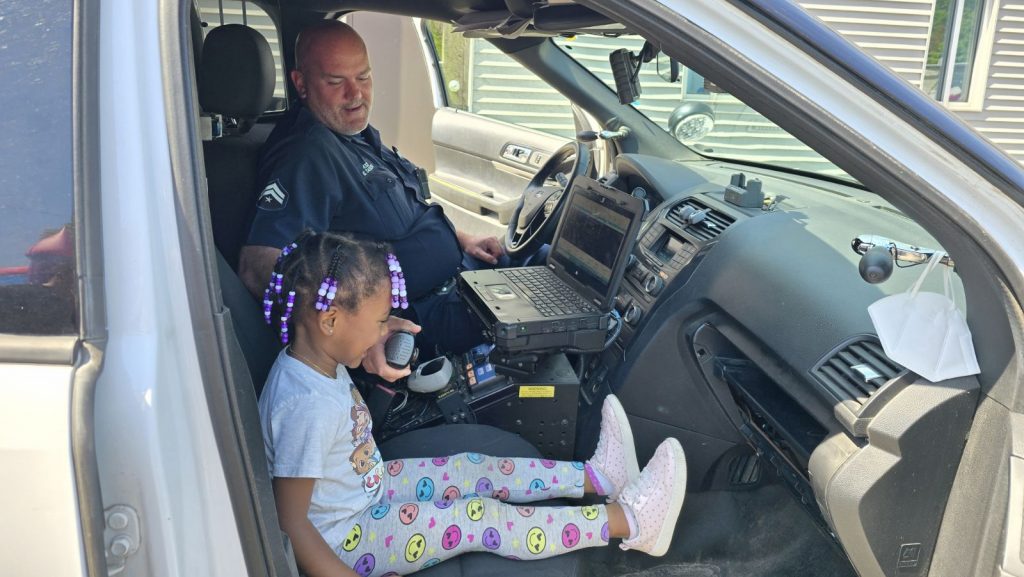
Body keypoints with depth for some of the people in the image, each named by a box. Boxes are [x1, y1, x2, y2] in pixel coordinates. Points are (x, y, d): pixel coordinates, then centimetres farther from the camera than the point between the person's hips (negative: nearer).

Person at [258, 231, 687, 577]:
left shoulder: (316, 360, -6)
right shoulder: (308, 406, -35)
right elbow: (291, 524, -30)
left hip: (369, 488, 10)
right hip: (342, 542, -10)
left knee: (473, 469, 8)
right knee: (480, 518, -14)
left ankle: (598, 476, 19)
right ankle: (629, 521, -7)